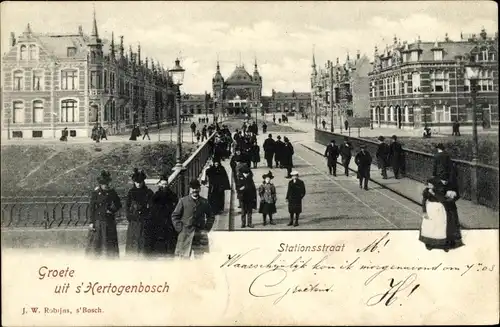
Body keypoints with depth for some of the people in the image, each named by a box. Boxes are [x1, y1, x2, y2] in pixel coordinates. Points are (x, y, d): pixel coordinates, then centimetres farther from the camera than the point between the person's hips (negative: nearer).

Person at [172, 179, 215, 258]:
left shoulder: (204, 202, 9)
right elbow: (175, 216, 4)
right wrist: (179, 228, -5)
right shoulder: (183, 201, 2)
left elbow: (211, 216, 19)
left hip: (200, 234, 3)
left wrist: (207, 228, 7)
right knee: (184, 257, -3)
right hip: (185, 234, -2)